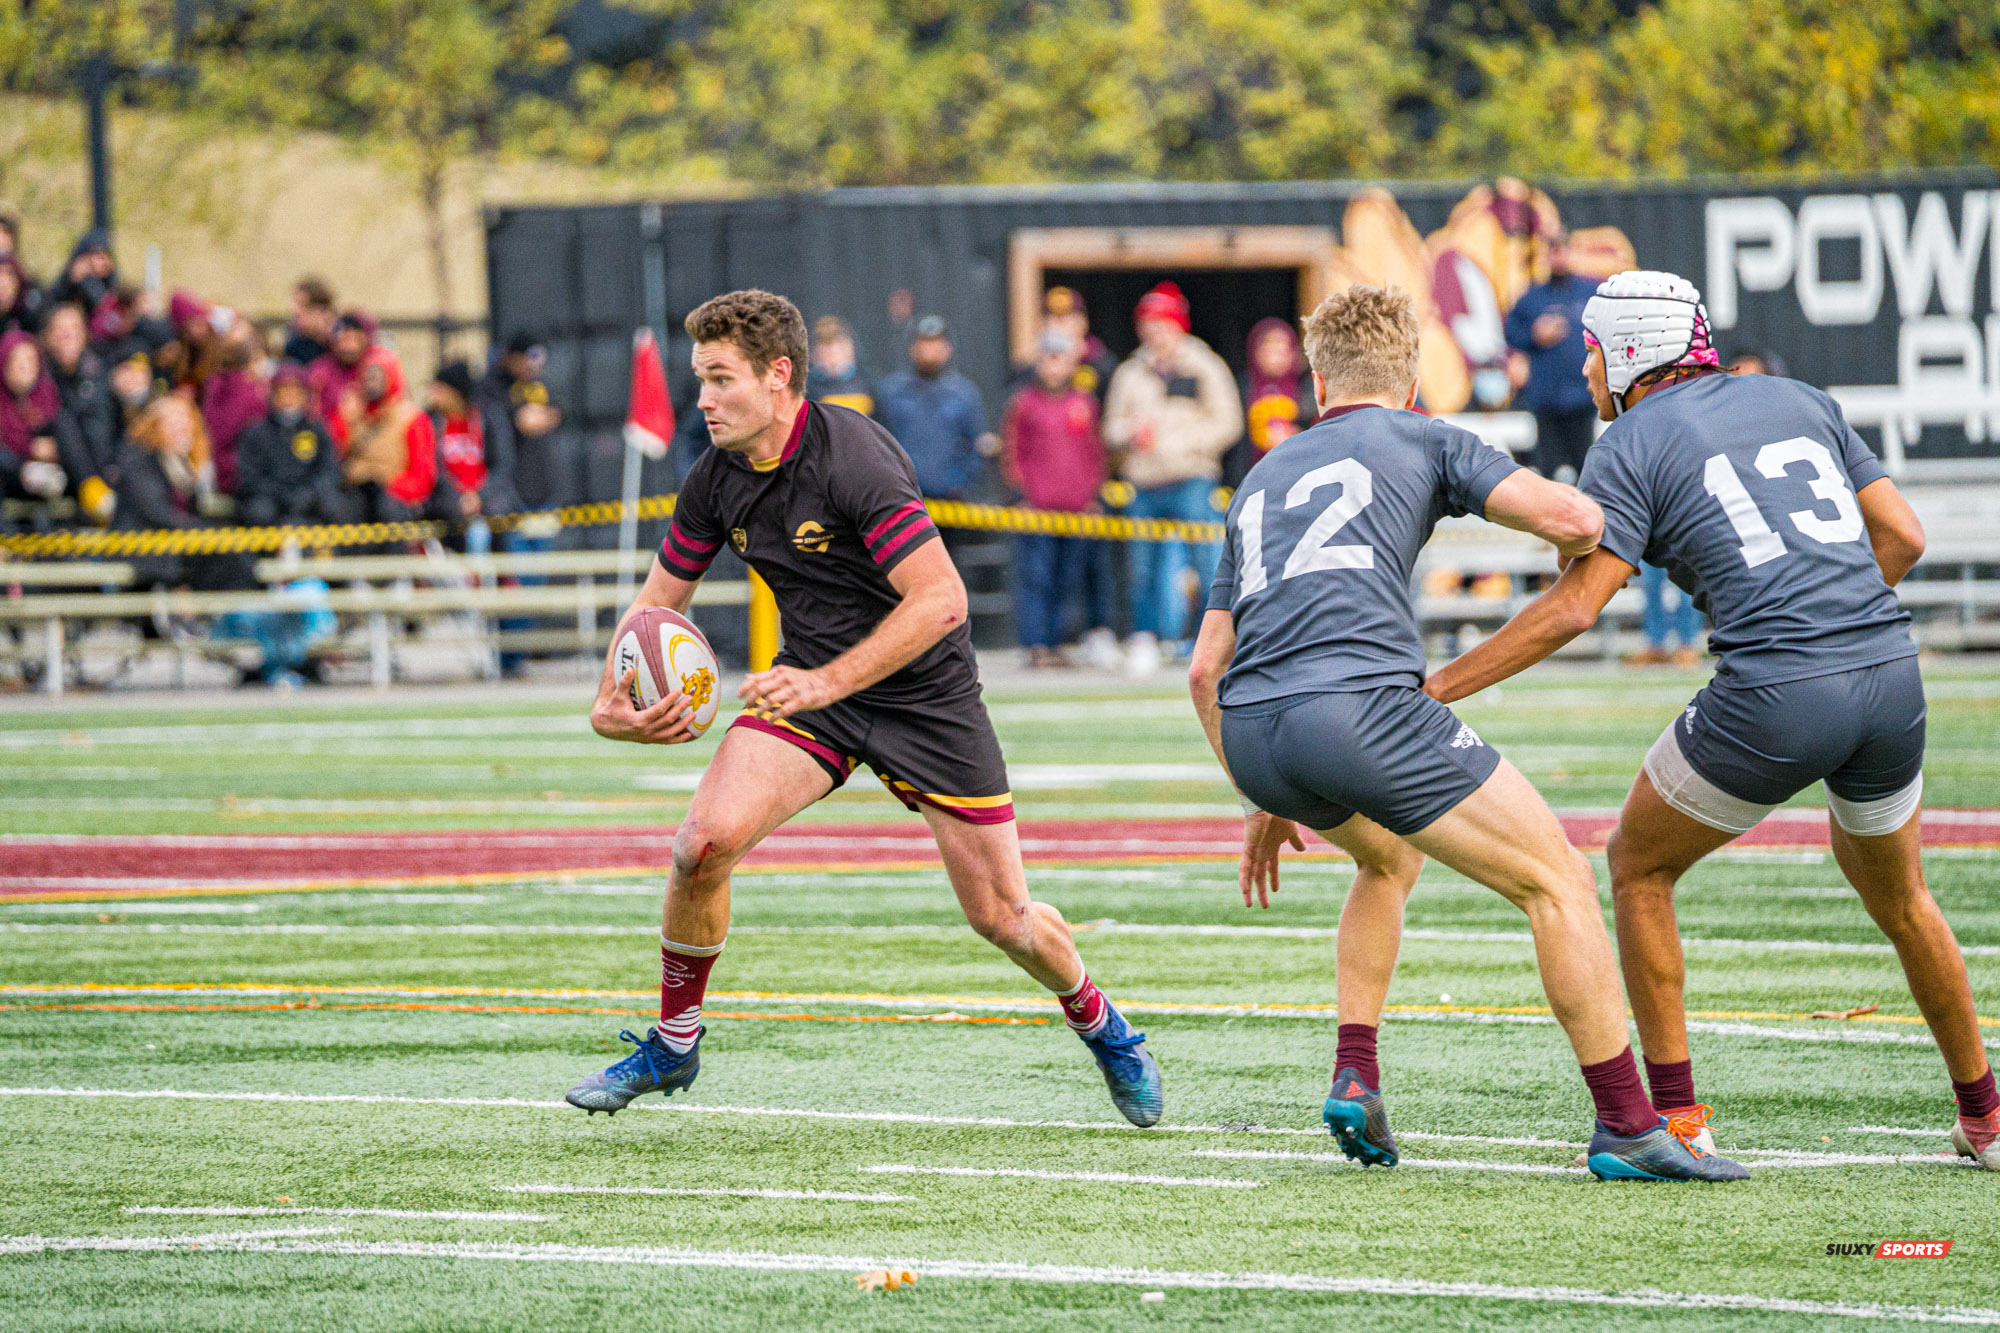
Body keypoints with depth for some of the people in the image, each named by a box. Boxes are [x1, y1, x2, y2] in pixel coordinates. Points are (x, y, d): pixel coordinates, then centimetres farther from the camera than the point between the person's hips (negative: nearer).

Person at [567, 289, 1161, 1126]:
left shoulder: (852, 457, -26)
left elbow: (941, 599, -30)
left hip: (924, 690, -5)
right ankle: (673, 1043, 1)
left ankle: (1103, 1030, 31)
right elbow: (661, 598, 7)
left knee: (1000, 916, 0)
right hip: (812, 682, 5)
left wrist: (827, 681, -35)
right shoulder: (718, 479, -5)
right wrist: (615, 702, -11)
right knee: (706, 841, -19)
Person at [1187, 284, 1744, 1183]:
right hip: (1362, 705, -6)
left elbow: (1206, 668, 29)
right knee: (1559, 882, 5)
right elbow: (1573, 520, 0)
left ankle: (1355, 1082, 23)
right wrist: (1583, 553, 24)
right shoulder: (1425, 441, 15)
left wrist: (1265, 802, 36)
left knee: (1387, 856, 36)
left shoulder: (1261, 478, 30)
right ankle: (1626, 1127, -1)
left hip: (1249, 735, 6)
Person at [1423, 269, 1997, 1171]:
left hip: (1774, 694, -5)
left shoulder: (1632, 446, 4)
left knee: (1638, 865, 18)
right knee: (1898, 900, 29)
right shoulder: (1797, 402, 20)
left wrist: (1435, 687, -2)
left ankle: (1675, 1117, 13)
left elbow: (1573, 607, -5)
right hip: (1890, 677, 5)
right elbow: (1902, 536, 15)